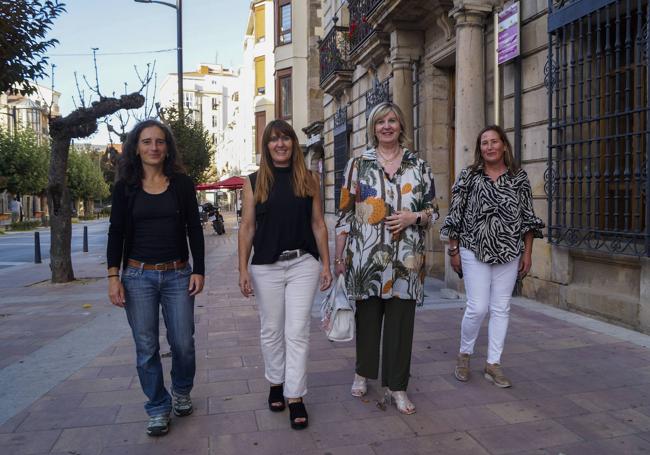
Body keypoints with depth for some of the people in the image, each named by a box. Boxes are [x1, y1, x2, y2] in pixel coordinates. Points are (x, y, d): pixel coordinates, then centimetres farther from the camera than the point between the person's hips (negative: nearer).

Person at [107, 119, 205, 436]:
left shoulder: (182, 183, 3)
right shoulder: (125, 186, 3)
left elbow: (194, 229, 4)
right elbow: (116, 232, 3)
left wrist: (198, 270, -2)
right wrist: (113, 276, -6)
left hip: (177, 274, 0)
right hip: (138, 276, 0)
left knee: (183, 343, 4)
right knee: (146, 348, 4)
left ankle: (181, 392, 32)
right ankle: (158, 408, 22)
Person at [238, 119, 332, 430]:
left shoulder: (308, 180, 5)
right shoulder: (254, 182, 3)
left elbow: (318, 224, 6)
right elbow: (247, 227, 2)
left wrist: (326, 264, 3)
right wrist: (243, 269, -3)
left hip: (303, 264, 0)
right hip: (266, 267, 1)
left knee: (297, 332, 1)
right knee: (271, 331, 12)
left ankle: (296, 397, 9)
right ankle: (275, 383, 32)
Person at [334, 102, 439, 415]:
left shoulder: (419, 165, 8)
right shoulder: (358, 164, 4)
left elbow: (432, 210, 11)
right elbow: (345, 213, 3)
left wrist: (414, 217, -11)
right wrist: (339, 257, 0)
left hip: (406, 260, 1)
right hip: (365, 257, -1)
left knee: (401, 321, 5)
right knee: (367, 316, 11)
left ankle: (397, 387, 19)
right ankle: (363, 372, 34)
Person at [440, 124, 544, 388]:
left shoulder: (519, 177, 5)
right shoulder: (468, 176, 0)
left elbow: (528, 217, 7)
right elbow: (455, 216, 1)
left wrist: (527, 253, 3)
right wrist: (454, 251, -1)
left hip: (509, 253, 2)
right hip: (475, 252, -2)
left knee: (501, 309, 6)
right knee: (478, 308, -5)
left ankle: (493, 364, 17)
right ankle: (464, 354, 19)